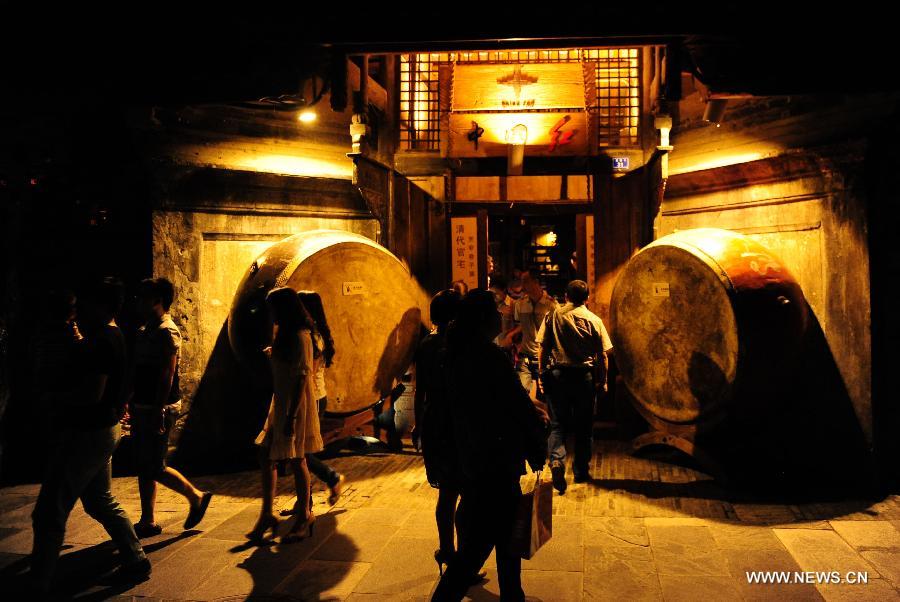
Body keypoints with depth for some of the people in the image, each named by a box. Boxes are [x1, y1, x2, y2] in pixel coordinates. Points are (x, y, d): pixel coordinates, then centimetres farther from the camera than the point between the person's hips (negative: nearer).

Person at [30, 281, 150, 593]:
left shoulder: (100, 340, -20)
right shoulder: (116, 337, 10)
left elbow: (92, 393, -26)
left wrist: (58, 398, -10)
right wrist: (76, 343, 8)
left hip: (85, 435, -10)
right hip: (103, 430, 10)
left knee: (49, 513, 2)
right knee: (101, 503, 20)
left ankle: (37, 584, 13)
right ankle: (136, 561, 25)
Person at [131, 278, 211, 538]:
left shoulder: (167, 332, -16)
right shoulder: (144, 331, 14)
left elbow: (167, 375, -21)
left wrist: (159, 412, -23)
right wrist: (132, 402, 18)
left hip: (159, 409, -9)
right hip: (142, 408, 10)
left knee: (154, 468, -4)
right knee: (144, 466, 13)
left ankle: (197, 497, 15)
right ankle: (148, 521, 23)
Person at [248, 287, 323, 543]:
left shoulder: (299, 336, -17)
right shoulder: (285, 333, 13)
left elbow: (301, 378, -22)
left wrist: (291, 416, -23)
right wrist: (272, 355, 9)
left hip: (295, 405, -10)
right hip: (280, 403, 10)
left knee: (296, 460, 2)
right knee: (266, 456, 10)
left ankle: (304, 516, 17)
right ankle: (266, 514, 20)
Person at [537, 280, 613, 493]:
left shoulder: (553, 316, 0)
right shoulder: (593, 320, 0)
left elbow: (543, 348, 0)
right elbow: (603, 355, 0)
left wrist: (542, 374, 8)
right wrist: (603, 381, 9)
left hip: (557, 374, 0)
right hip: (584, 375, 0)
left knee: (558, 424, 7)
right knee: (583, 426, 13)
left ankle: (557, 460, -16)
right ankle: (581, 470, 22)